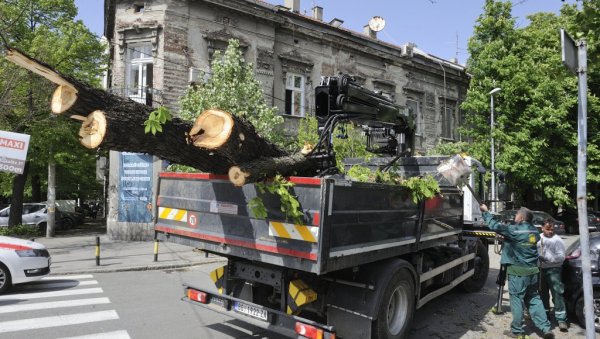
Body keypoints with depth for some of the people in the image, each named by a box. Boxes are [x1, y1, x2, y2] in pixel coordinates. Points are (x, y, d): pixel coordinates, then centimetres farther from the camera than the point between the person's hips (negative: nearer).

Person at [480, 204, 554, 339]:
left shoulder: (515, 230, -15)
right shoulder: (534, 231, 7)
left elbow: (494, 225, -11)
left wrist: (485, 211, 0)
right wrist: (507, 227, 18)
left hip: (518, 271, -7)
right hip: (532, 271, 7)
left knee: (516, 300, 2)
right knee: (534, 299, 16)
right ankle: (546, 328, 15)